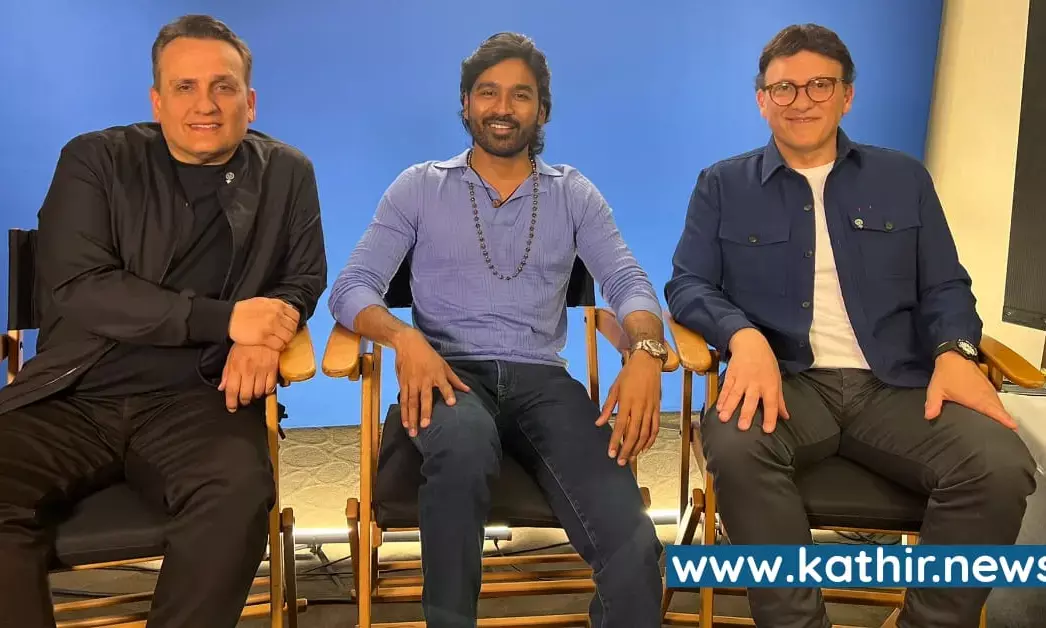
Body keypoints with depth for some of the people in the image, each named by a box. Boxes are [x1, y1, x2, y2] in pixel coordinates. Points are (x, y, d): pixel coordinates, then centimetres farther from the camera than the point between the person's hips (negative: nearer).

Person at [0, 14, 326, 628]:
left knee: (241, 492, -32)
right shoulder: (95, 160, 4)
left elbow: (305, 278, 16)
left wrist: (270, 328, -10)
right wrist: (226, 318, -16)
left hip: (199, 397, 0)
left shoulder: (286, 174, 10)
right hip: (76, 397, 0)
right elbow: (74, 288, -7)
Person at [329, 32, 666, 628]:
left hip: (541, 379, 1)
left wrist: (647, 350, -22)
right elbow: (352, 287, 2)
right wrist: (404, 337, -21)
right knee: (465, 447, -40)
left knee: (633, 544, -27)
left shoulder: (574, 193, 14)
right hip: (452, 373, 0)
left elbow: (628, 281, 2)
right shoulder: (420, 187, 10)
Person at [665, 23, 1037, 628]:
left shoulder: (903, 177, 17)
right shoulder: (723, 185, 12)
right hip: (784, 380, -1)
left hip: (896, 384, 2)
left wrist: (955, 351, -8)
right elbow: (687, 285, 5)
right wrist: (744, 335, -17)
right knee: (736, 448, -36)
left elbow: (944, 287, 16)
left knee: (1001, 466, -27)